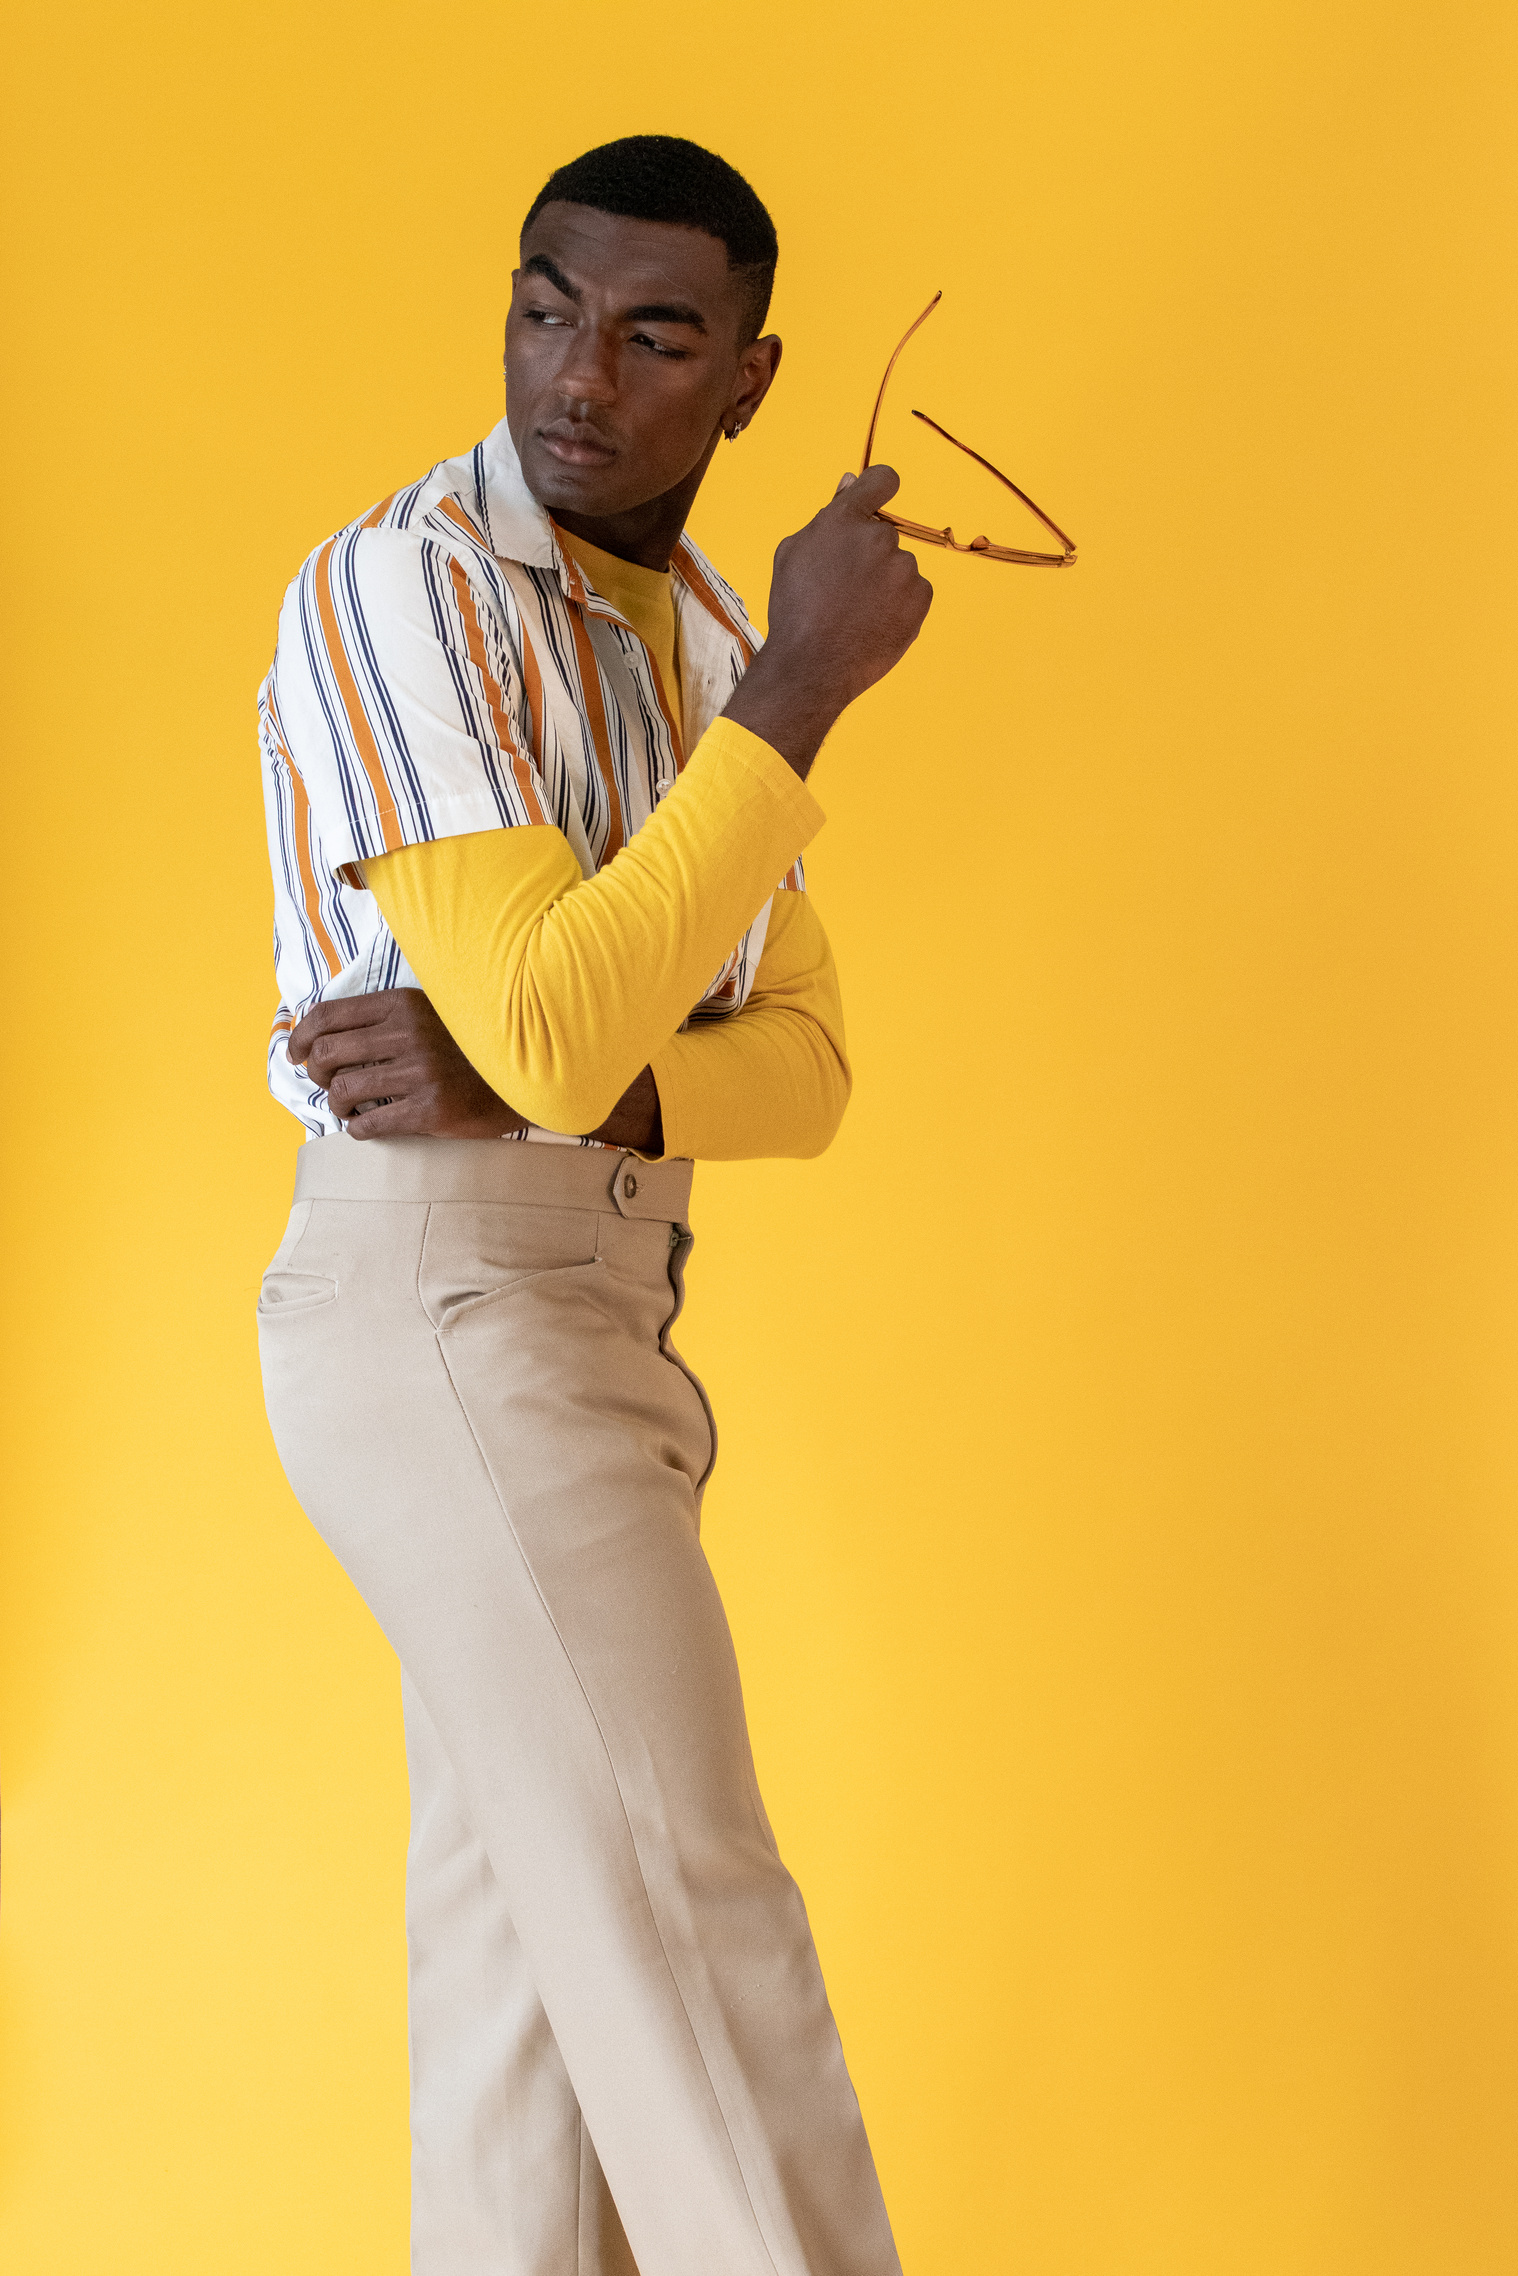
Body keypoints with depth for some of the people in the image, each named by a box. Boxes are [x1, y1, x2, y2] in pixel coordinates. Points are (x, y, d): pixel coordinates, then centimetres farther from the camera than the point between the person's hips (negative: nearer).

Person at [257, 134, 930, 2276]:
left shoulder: (710, 656, 15)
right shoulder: (400, 590, -12)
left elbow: (802, 1066, 5)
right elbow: (558, 1034, -22)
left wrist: (512, 1076, -15)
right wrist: (806, 689, -18)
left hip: (588, 1315, 8)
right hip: (448, 1308, -8)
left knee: (532, 1957, 9)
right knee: (695, 1956, -10)